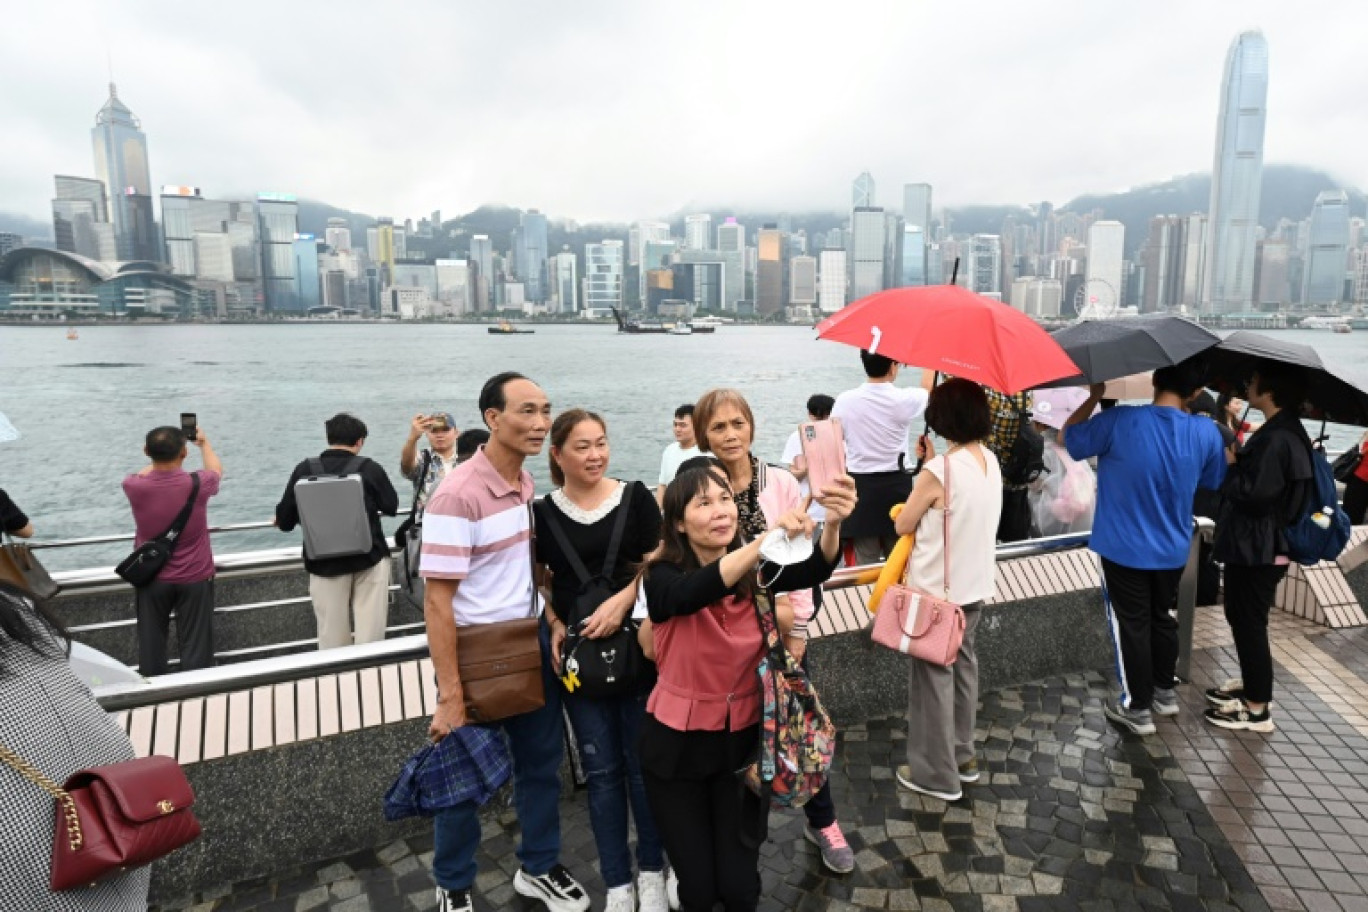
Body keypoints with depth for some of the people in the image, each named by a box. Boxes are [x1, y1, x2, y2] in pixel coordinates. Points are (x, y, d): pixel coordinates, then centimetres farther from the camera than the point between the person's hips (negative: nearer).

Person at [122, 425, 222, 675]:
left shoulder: (135, 487, -16)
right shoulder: (197, 484, -19)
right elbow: (216, 470, 7)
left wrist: (158, 453, 28)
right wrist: (203, 442, 24)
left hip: (151, 579, 2)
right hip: (195, 578, -2)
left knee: (151, 645, 15)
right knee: (195, 646, 6)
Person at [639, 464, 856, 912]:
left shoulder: (756, 572, -9)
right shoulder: (663, 576, -18)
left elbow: (814, 570, -28)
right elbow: (698, 592, -42)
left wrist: (833, 524, -49)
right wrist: (767, 539, -56)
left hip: (743, 739, 2)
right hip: (677, 744, -2)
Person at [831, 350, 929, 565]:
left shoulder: (844, 401, -6)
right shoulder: (903, 400, -10)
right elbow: (928, 392, 13)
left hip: (860, 486, 1)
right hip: (896, 486, -1)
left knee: (865, 562, 7)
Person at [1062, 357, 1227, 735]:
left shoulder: (1120, 421, -23)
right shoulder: (1206, 432, -9)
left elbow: (1070, 438, -7)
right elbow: (1213, 481, 9)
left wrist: (1094, 396, 3)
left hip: (1125, 548, -4)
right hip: (1173, 550, 4)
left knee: (1131, 625, 8)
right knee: (1162, 618, 22)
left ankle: (1138, 708, 19)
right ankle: (1165, 692, 38)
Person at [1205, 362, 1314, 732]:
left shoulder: (1279, 438, -23)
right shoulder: (1278, 432, 10)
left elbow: (1254, 492, -25)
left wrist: (1229, 464, -12)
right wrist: (1237, 460, 4)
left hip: (1259, 549, -11)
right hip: (1253, 545, 11)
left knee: (1250, 623, 0)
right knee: (1241, 617, 21)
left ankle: (1257, 710, 12)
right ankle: (1252, 686, 36)